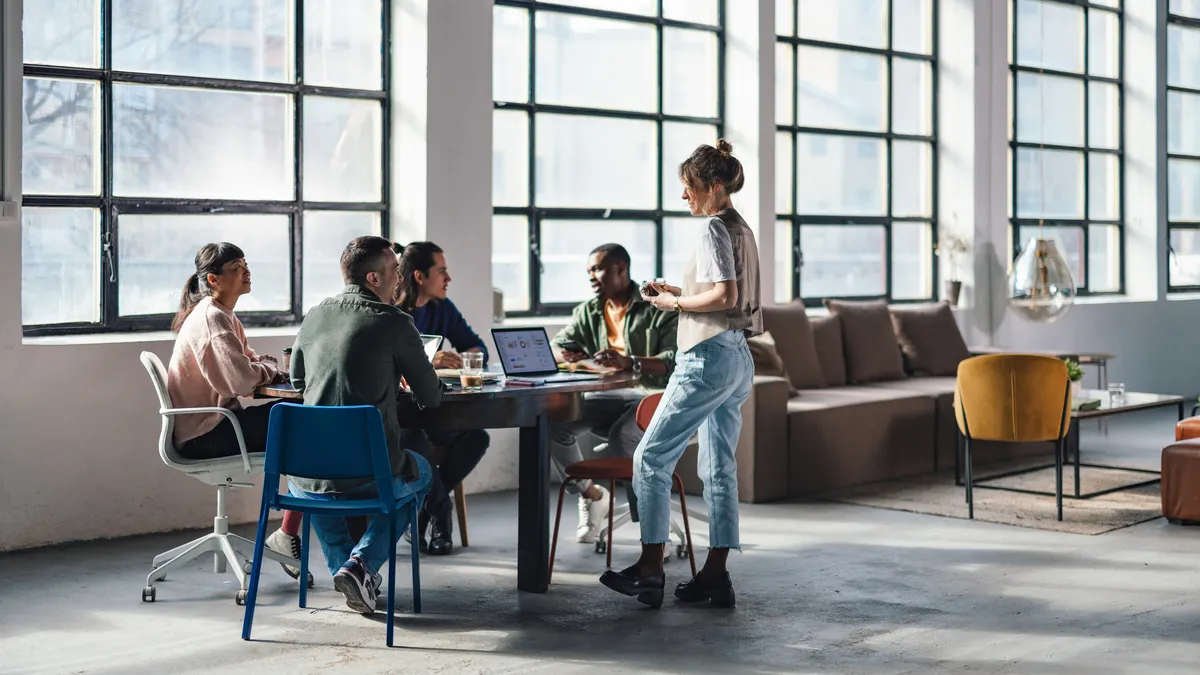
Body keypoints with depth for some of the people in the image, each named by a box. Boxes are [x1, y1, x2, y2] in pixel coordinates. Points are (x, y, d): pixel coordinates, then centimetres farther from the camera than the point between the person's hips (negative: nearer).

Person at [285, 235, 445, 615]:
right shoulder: (394, 323, -7)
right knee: (420, 472, 31)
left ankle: (343, 565, 28)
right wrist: (398, 382, 24)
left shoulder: (314, 317, 7)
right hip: (371, 476, -4)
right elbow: (431, 398, 0)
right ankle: (361, 565, 11)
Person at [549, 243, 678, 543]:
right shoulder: (589, 311, 15)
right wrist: (561, 355, -11)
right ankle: (590, 494, 1)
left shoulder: (657, 307, -4)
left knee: (623, 436, -37)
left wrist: (629, 362, -33)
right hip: (609, 397, 6)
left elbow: (675, 359, -16)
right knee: (553, 421, -21)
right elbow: (555, 345, 16)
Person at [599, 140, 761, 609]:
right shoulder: (741, 228, 17)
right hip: (739, 359, 10)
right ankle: (715, 576, 11)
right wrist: (678, 292, 14)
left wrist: (676, 303, -9)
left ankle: (650, 568, -2)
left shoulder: (714, 229, -12)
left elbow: (725, 295, -22)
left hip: (708, 357, -10)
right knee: (718, 467, 10)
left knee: (652, 457, -3)